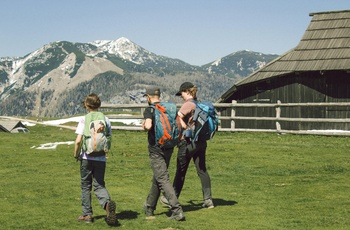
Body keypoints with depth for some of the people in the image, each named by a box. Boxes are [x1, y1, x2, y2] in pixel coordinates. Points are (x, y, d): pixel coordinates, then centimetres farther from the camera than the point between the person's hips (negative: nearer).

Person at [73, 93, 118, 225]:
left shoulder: (84, 119, -7)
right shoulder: (105, 119, 3)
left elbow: (78, 140, -14)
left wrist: (76, 154, 1)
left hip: (87, 158, -2)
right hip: (101, 159, 3)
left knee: (86, 186, 11)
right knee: (99, 185, 8)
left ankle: (87, 214, 15)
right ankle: (107, 203, -22)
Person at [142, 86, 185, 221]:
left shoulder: (149, 110, -10)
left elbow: (148, 125, -27)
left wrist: (144, 126, -5)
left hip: (156, 149, -7)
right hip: (169, 148, 7)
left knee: (163, 179, -8)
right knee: (157, 179, 20)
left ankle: (177, 210, -19)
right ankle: (149, 208, 34)